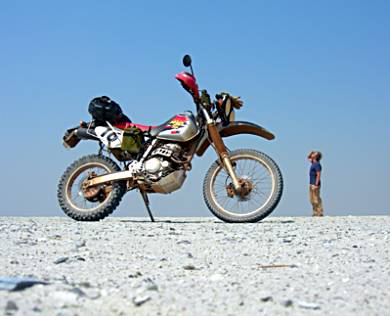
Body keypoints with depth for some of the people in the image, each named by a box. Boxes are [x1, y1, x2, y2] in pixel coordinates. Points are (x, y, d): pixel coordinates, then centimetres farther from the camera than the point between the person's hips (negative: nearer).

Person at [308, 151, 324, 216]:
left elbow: (318, 175, -21)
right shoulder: (313, 163, 12)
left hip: (315, 184, -10)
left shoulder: (317, 164, -16)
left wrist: (316, 185, -25)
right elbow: (308, 157, 31)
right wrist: (311, 152, 12)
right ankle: (315, 212, 16)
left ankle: (320, 212, -7)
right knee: (312, 200, 12)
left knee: (316, 199, -9)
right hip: (312, 184, 10)